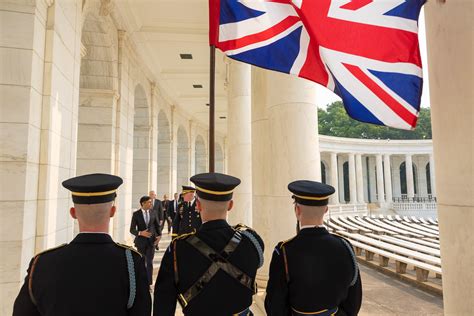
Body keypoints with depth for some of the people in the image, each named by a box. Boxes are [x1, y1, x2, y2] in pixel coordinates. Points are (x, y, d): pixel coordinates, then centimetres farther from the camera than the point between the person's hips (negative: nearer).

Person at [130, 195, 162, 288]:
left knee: (149, 262, 2)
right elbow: (132, 230, -8)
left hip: (151, 240, 1)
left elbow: (157, 225, 6)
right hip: (141, 241, -1)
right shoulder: (136, 214, -9)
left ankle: (149, 283, 12)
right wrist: (140, 233, -25)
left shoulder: (153, 212, -2)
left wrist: (159, 235, -9)